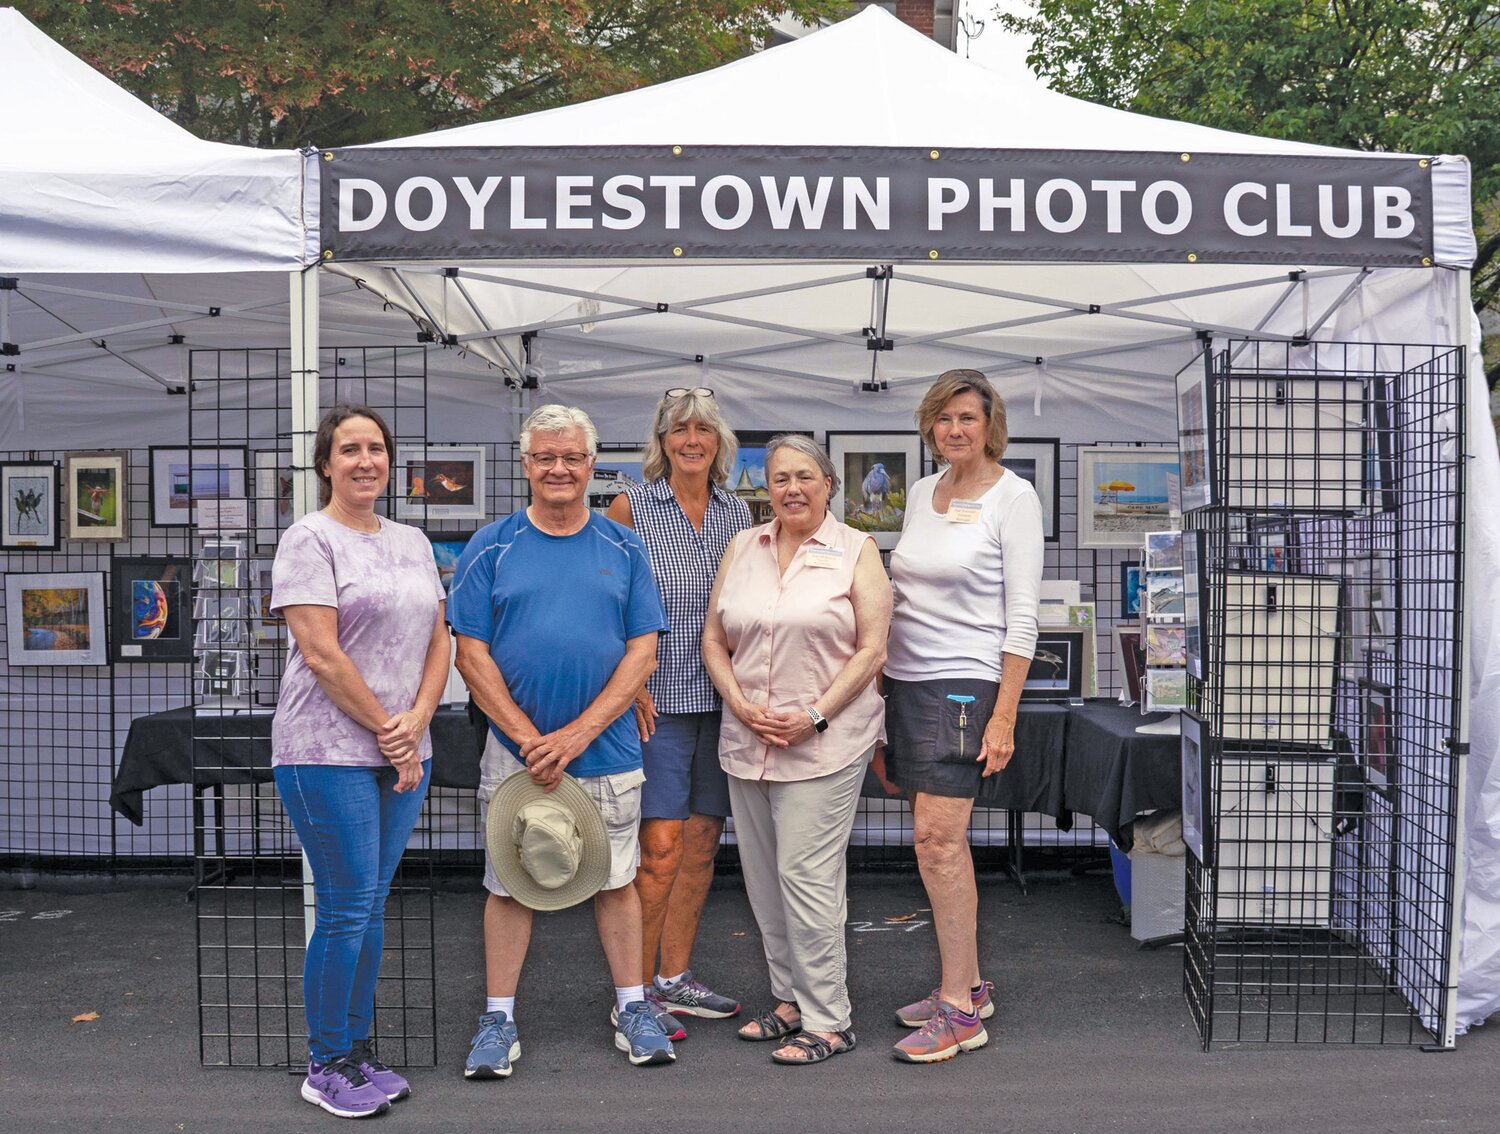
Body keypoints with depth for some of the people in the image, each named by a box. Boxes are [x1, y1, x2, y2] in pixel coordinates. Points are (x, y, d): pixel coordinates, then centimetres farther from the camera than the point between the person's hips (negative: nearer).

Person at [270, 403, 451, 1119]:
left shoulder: (412, 542, 14)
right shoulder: (310, 540, -6)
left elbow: (438, 641, 12)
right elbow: (322, 656, -14)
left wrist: (415, 724, -4)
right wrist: (384, 730, -11)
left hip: (403, 752, 6)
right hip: (330, 751, -6)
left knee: (371, 906, 12)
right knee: (346, 910, -2)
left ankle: (357, 1050, 24)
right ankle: (326, 1065, 13)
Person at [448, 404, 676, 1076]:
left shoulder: (623, 548, 3)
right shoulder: (492, 548, 1)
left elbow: (643, 652, -2)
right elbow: (472, 654, -3)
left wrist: (578, 733, -12)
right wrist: (529, 739, -12)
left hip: (607, 751, 1)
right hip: (514, 751, 0)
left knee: (616, 880, 10)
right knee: (509, 883, 8)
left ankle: (632, 1009, 24)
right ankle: (499, 1020, 21)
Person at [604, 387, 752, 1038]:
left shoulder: (737, 513, 11)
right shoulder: (631, 507, -2)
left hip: (721, 698, 5)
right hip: (657, 699, -5)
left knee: (703, 841, 10)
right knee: (661, 847, -8)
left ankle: (675, 977, 24)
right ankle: (638, 991, 6)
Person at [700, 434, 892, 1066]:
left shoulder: (855, 551, -1)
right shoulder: (743, 548, 11)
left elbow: (871, 650, -5)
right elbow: (714, 641, 10)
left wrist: (815, 716, -13)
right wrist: (742, 707, -5)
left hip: (824, 743, -5)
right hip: (747, 741, 5)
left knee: (806, 876, -7)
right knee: (764, 877, 11)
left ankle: (828, 1020, 6)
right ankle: (790, 1000, 27)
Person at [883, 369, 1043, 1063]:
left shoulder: (1013, 497, -6)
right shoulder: (921, 492, 12)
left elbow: (1022, 615, -10)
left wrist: (1004, 716, -15)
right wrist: (884, 683, 15)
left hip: (964, 683, -7)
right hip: (906, 681, 7)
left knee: (936, 837, -11)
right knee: (942, 839, 11)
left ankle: (959, 1012, -2)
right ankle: (968, 985, 23)